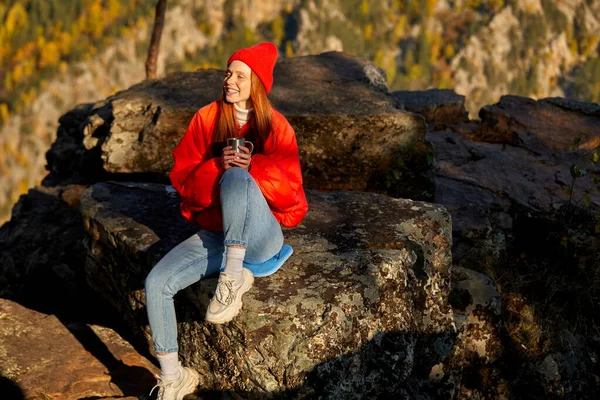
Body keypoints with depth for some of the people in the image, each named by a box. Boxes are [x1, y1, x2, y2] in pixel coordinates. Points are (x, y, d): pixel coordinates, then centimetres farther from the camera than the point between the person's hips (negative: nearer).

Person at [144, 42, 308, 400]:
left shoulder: (276, 127, 0)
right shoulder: (207, 118, 5)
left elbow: (289, 190, -5)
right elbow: (182, 179, 1)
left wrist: (254, 166, -22)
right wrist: (217, 166, -18)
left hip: (261, 238, -3)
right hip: (213, 235, 3)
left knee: (237, 177, -33)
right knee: (157, 283, -19)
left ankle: (234, 277, -26)